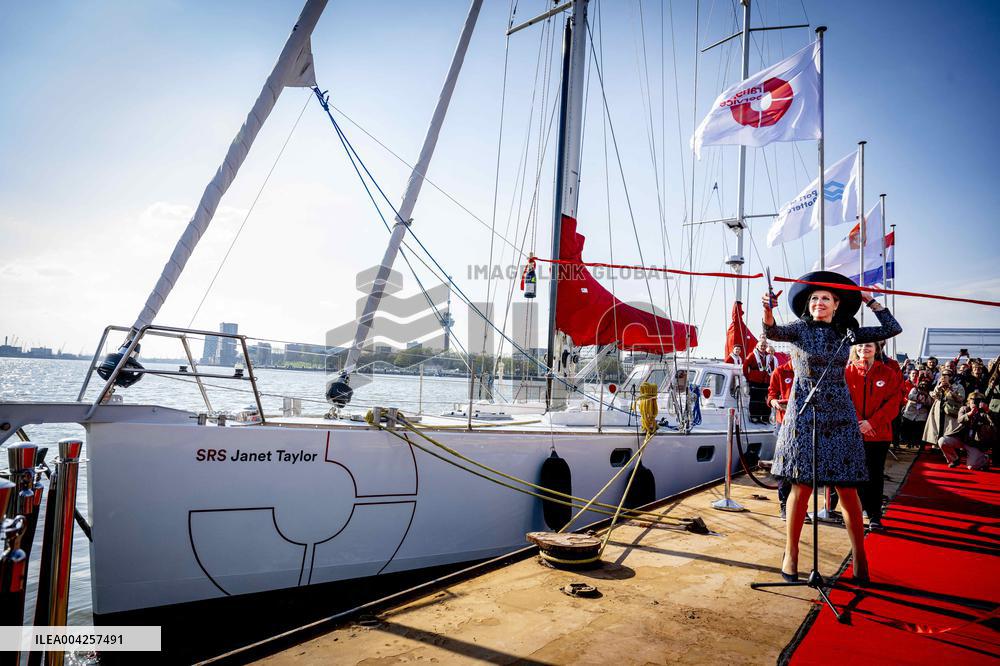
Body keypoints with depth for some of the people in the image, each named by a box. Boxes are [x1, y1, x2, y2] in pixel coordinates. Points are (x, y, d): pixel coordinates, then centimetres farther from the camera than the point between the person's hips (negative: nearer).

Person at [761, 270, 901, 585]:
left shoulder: (845, 333, 8)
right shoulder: (799, 329, -1)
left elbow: (893, 328, 9)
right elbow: (773, 333, -22)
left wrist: (870, 300, 8)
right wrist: (768, 314, -41)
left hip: (840, 417, 3)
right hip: (805, 416, -3)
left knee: (848, 491, 3)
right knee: (802, 487, -1)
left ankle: (860, 557, 18)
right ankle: (791, 556, 13)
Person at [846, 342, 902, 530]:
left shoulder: (888, 373, 2)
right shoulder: (848, 372, 1)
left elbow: (893, 404, -3)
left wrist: (872, 422, -12)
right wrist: (857, 422, -12)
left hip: (879, 432, 0)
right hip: (853, 432, 0)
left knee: (875, 474, 6)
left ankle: (875, 516, 16)